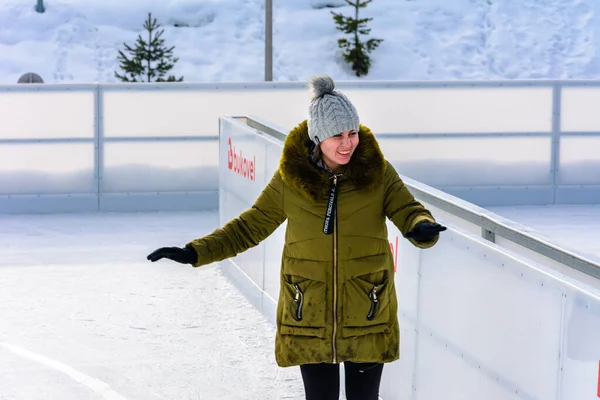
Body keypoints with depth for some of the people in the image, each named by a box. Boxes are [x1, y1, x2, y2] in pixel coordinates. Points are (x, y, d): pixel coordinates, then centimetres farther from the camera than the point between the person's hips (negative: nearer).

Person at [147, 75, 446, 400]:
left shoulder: (377, 172, -7)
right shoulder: (291, 177, -7)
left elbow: (410, 212, -10)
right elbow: (250, 226, 3)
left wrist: (423, 228, -36)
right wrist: (195, 253, -6)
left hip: (367, 317, 0)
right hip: (309, 317, 0)